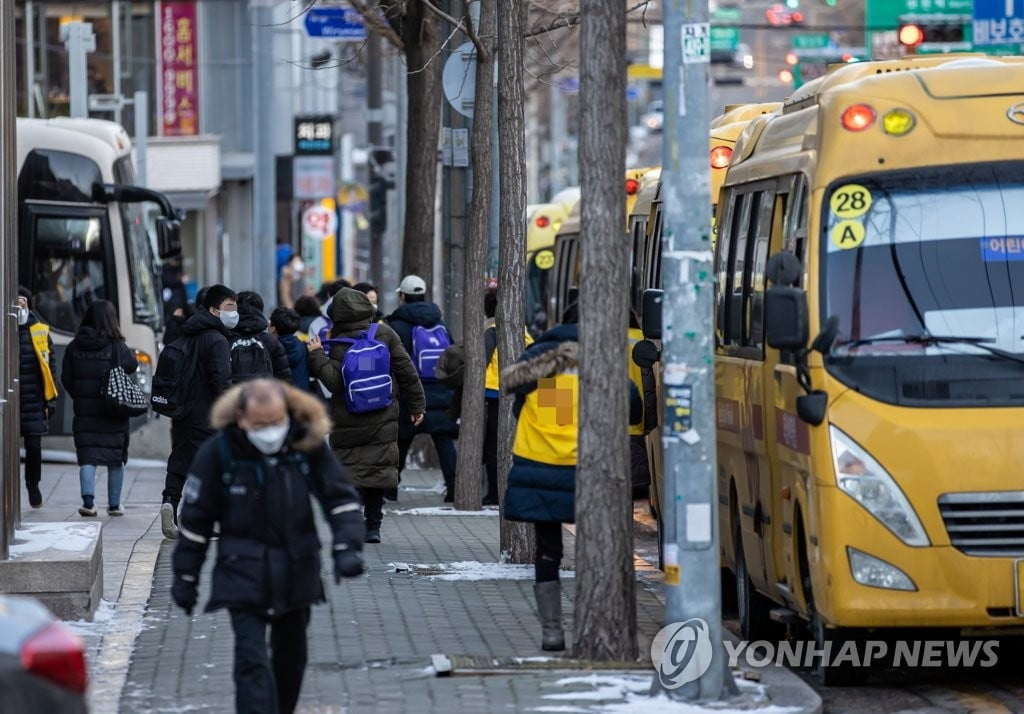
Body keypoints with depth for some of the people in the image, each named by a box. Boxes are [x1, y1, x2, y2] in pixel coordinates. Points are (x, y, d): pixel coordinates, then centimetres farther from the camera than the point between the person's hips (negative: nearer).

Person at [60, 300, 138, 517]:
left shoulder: (74, 347, 0)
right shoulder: (116, 346, -11)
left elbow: (66, 379, 5)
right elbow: (132, 365, 2)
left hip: (84, 410, 2)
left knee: (87, 458, 0)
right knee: (116, 459, 11)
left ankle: (88, 500, -20)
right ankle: (114, 504, 15)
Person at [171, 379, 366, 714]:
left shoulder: (308, 444, -8)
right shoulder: (218, 453, -13)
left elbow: (340, 497, 0)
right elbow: (195, 519, -5)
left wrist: (347, 547, -15)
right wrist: (186, 579, 0)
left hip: (296, 571, 3)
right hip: (244, 575, -3)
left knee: (291, 657, 17)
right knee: (252, 661, -13)